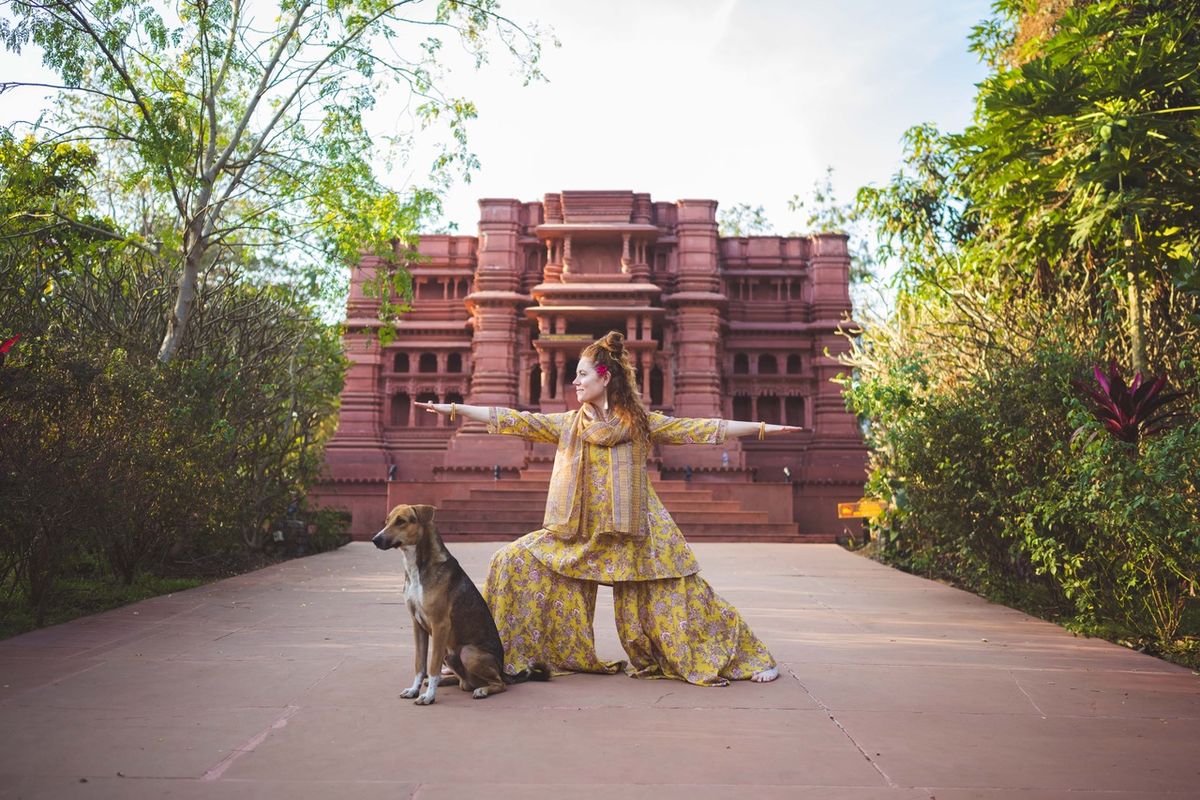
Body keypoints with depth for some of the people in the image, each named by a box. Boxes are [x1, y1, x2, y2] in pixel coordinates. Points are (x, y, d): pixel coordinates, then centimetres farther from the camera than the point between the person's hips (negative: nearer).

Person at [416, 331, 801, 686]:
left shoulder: (641, 422, 0)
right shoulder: (568, 424, 6)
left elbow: (701, 428, -1)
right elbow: (516, 420, 2)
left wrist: (761, 427, -5)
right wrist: (454, 408, -2)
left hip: (634, 535, -3)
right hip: (580, 533, 3)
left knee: (677, 596, -4)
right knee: (515, 562, -7)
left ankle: (743, 658, 17)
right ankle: (506, 656, 10)